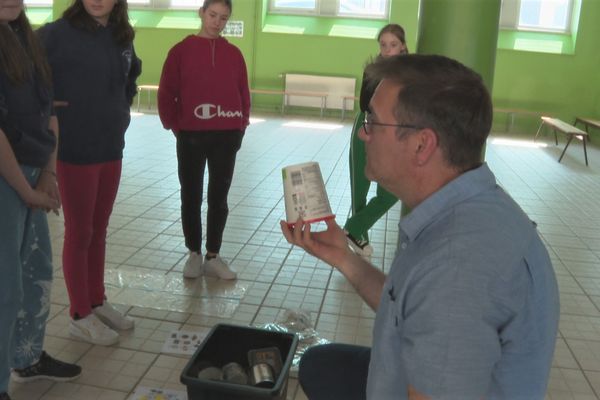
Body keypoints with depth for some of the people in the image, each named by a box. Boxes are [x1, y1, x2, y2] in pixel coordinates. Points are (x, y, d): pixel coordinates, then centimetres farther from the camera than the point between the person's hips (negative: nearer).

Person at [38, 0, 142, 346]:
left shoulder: (123, 38, 7)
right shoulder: (58, 33, -12)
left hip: (112, 149, 6)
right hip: (75, 150, -6)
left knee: (99, 230, 16)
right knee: (79, 233, 5)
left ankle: (98, 302, 31)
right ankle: (80, 316, 19)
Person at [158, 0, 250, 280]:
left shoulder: (234, 54, 6)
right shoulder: (181, 50, 0)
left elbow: (244, 94, 9)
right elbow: (166, 94, 0)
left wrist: (241, 126, 1)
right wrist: (175, 127, -4)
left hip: (226, 138, 2)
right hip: (191, 137, -1)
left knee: (218, 198, 8)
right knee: (191, 197, 7)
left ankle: (213, 256, 20)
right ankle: (194, 254, 21)